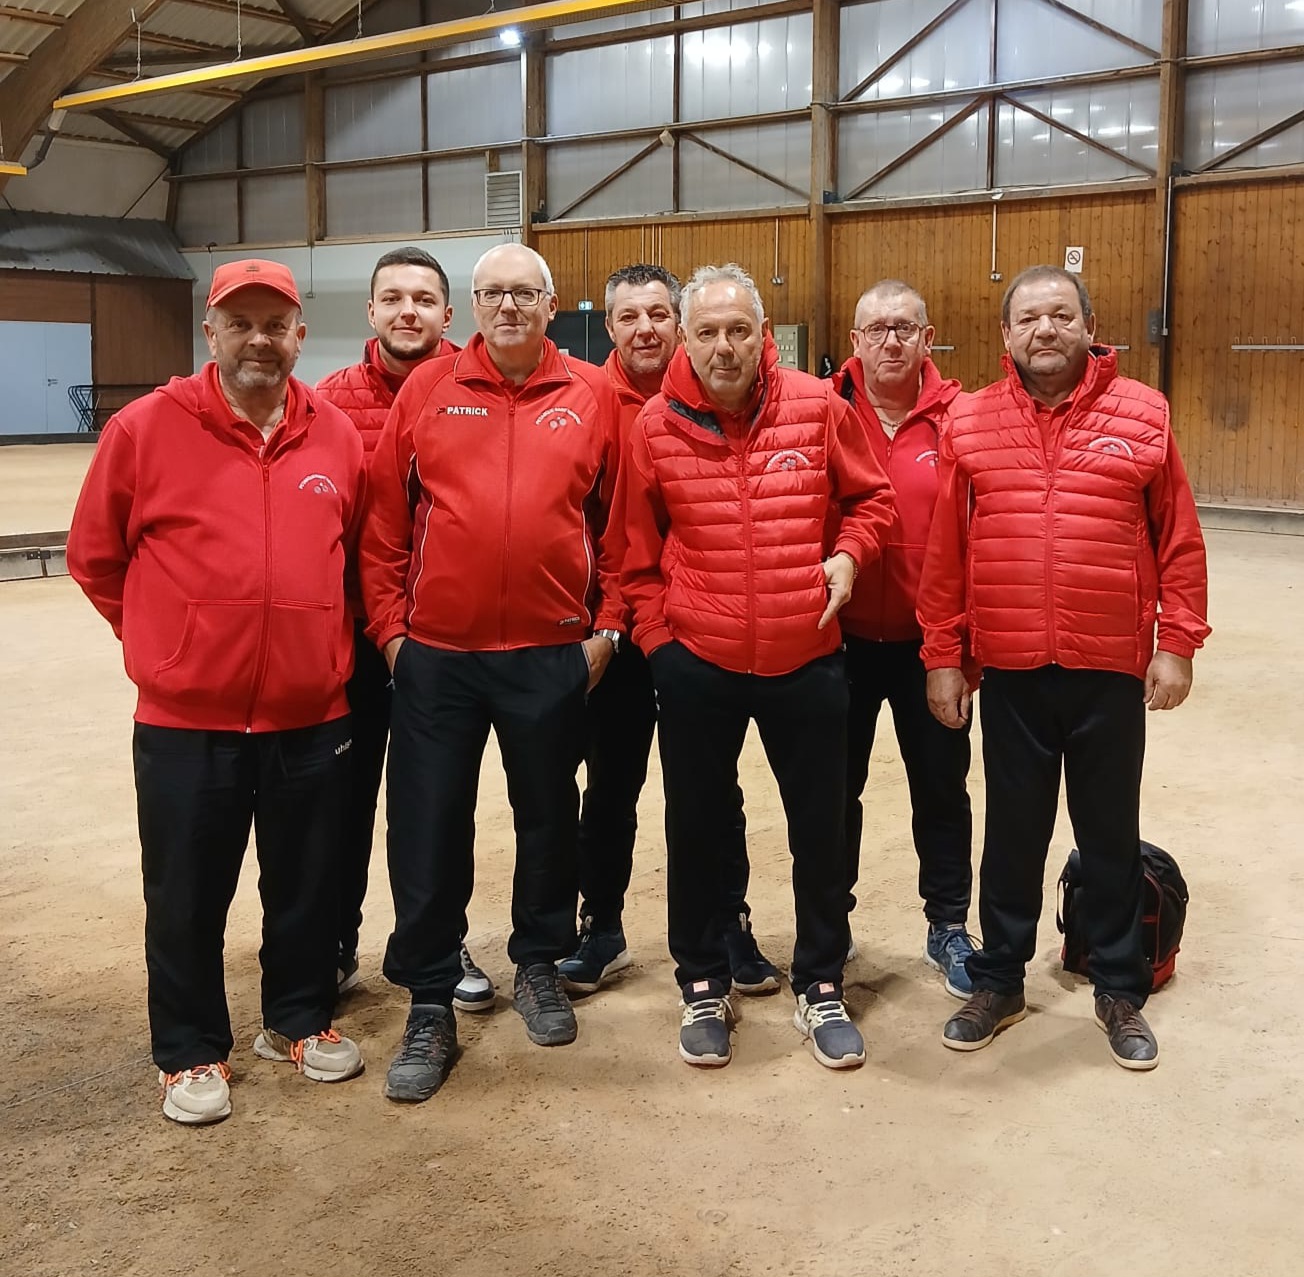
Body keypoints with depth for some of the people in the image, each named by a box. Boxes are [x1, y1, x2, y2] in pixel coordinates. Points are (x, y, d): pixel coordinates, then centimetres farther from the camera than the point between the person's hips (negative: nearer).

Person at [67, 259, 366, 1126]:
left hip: (313, 716, 3)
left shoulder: (338, 435, 3)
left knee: (307, 886, 16)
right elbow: (96, 558, 3)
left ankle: (300, 1019, 37)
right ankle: (191, 1052, 28)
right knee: (188, 899, 10)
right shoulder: (146, 428, -7)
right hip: (186, 720, -2)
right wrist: (166, 644, 7)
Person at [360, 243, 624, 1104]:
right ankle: (430, 1007, 17)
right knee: (429, 829, 4)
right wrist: (388, 624, -2)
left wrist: (607, 623, 1)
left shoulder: (592, 396, 2)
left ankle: (540, 966, 35)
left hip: (554, 655, 0)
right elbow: (384, 522, 2)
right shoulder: (428, 390, 1)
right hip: (435, 655, 0)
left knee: (548, 816, 14)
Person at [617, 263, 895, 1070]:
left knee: (821, 829, 11)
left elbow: (873, 496, 8)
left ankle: (822, 987, 29)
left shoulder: (818, 407, -5)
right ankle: (704, 987, 29)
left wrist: (849, 554, -9)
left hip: (808, 660, 1)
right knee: (699, 830, 11)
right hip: (696, 666, 0)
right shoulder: (656, 426, -5)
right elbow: (636, 548, 3)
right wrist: (656, 633, -1)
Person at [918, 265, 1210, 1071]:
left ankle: (1121, 990, 29)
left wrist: (1177, 643, -3)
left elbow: (1181, 542, 0)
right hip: (1011, 673, 1)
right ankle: (999, 980, 29)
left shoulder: (1143, 414, -2)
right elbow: (946, 553, 2)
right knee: (1014, 832, 13)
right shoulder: (969, 423, 0)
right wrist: (942, 656, 1)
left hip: (1112, 671, 0)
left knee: (1111, 834, 13)